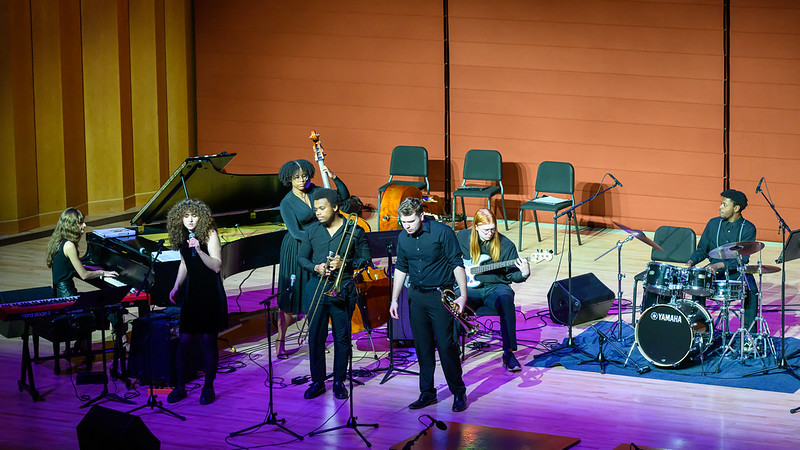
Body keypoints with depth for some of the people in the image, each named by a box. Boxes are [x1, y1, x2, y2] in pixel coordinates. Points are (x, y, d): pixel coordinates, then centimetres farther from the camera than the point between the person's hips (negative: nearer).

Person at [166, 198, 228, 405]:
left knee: (208, 340, 0)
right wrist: (176, 287, 13)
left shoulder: (210, 234, -10)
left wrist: (199, 250, -29)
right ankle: (179, 387, 11)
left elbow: (217, 266, -17)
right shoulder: (182, 237, 7)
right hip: (191, 294, 5)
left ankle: (208, 388, 10)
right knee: (184, 340, 1)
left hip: (210, 295, -5)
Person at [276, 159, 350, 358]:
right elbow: (296, 232, -20)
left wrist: (333, 177, -10)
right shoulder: (287, 203, -13)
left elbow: (343, 195, 5)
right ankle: (280, 341, 3)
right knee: (291, 295, -4)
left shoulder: (314, 192, 1)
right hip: (296, 250, -5)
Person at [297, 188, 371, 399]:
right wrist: (315, 268, -7)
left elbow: (365, 259, 4)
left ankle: (339, 381, 14)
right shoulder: (311, 231, 6)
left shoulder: (354, 231, -1)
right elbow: (301, 258, 13)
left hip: (342, 289, -2)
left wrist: (345, 264, -13)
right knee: (315, 337, 2)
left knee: (342, 338, 2)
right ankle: (317, 382, 13)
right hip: (316, 288, 2)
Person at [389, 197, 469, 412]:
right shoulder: (403, 238, 5)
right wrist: (394, 299, 13)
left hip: (441, 295, -5)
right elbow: (401, 269, 16)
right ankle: (427, 393, 17)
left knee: (446, 345, -7)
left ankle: (459, 393, 4)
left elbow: (457, 264, -9)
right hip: (416, 297, 5)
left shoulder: (442, 232, -11)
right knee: (422, 346, 8)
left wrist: (463, 295, -14)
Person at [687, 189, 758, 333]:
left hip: (736, 271, -2)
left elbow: (742, 258, -14)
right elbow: (702, 249, 13)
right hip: (714, 271, 2)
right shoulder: (713, 224, 6)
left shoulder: (748, 228, -5)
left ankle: (748, 331, -18)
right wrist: (691, 261, -8)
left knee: (751, 291, -30)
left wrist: (720, 265, -28)